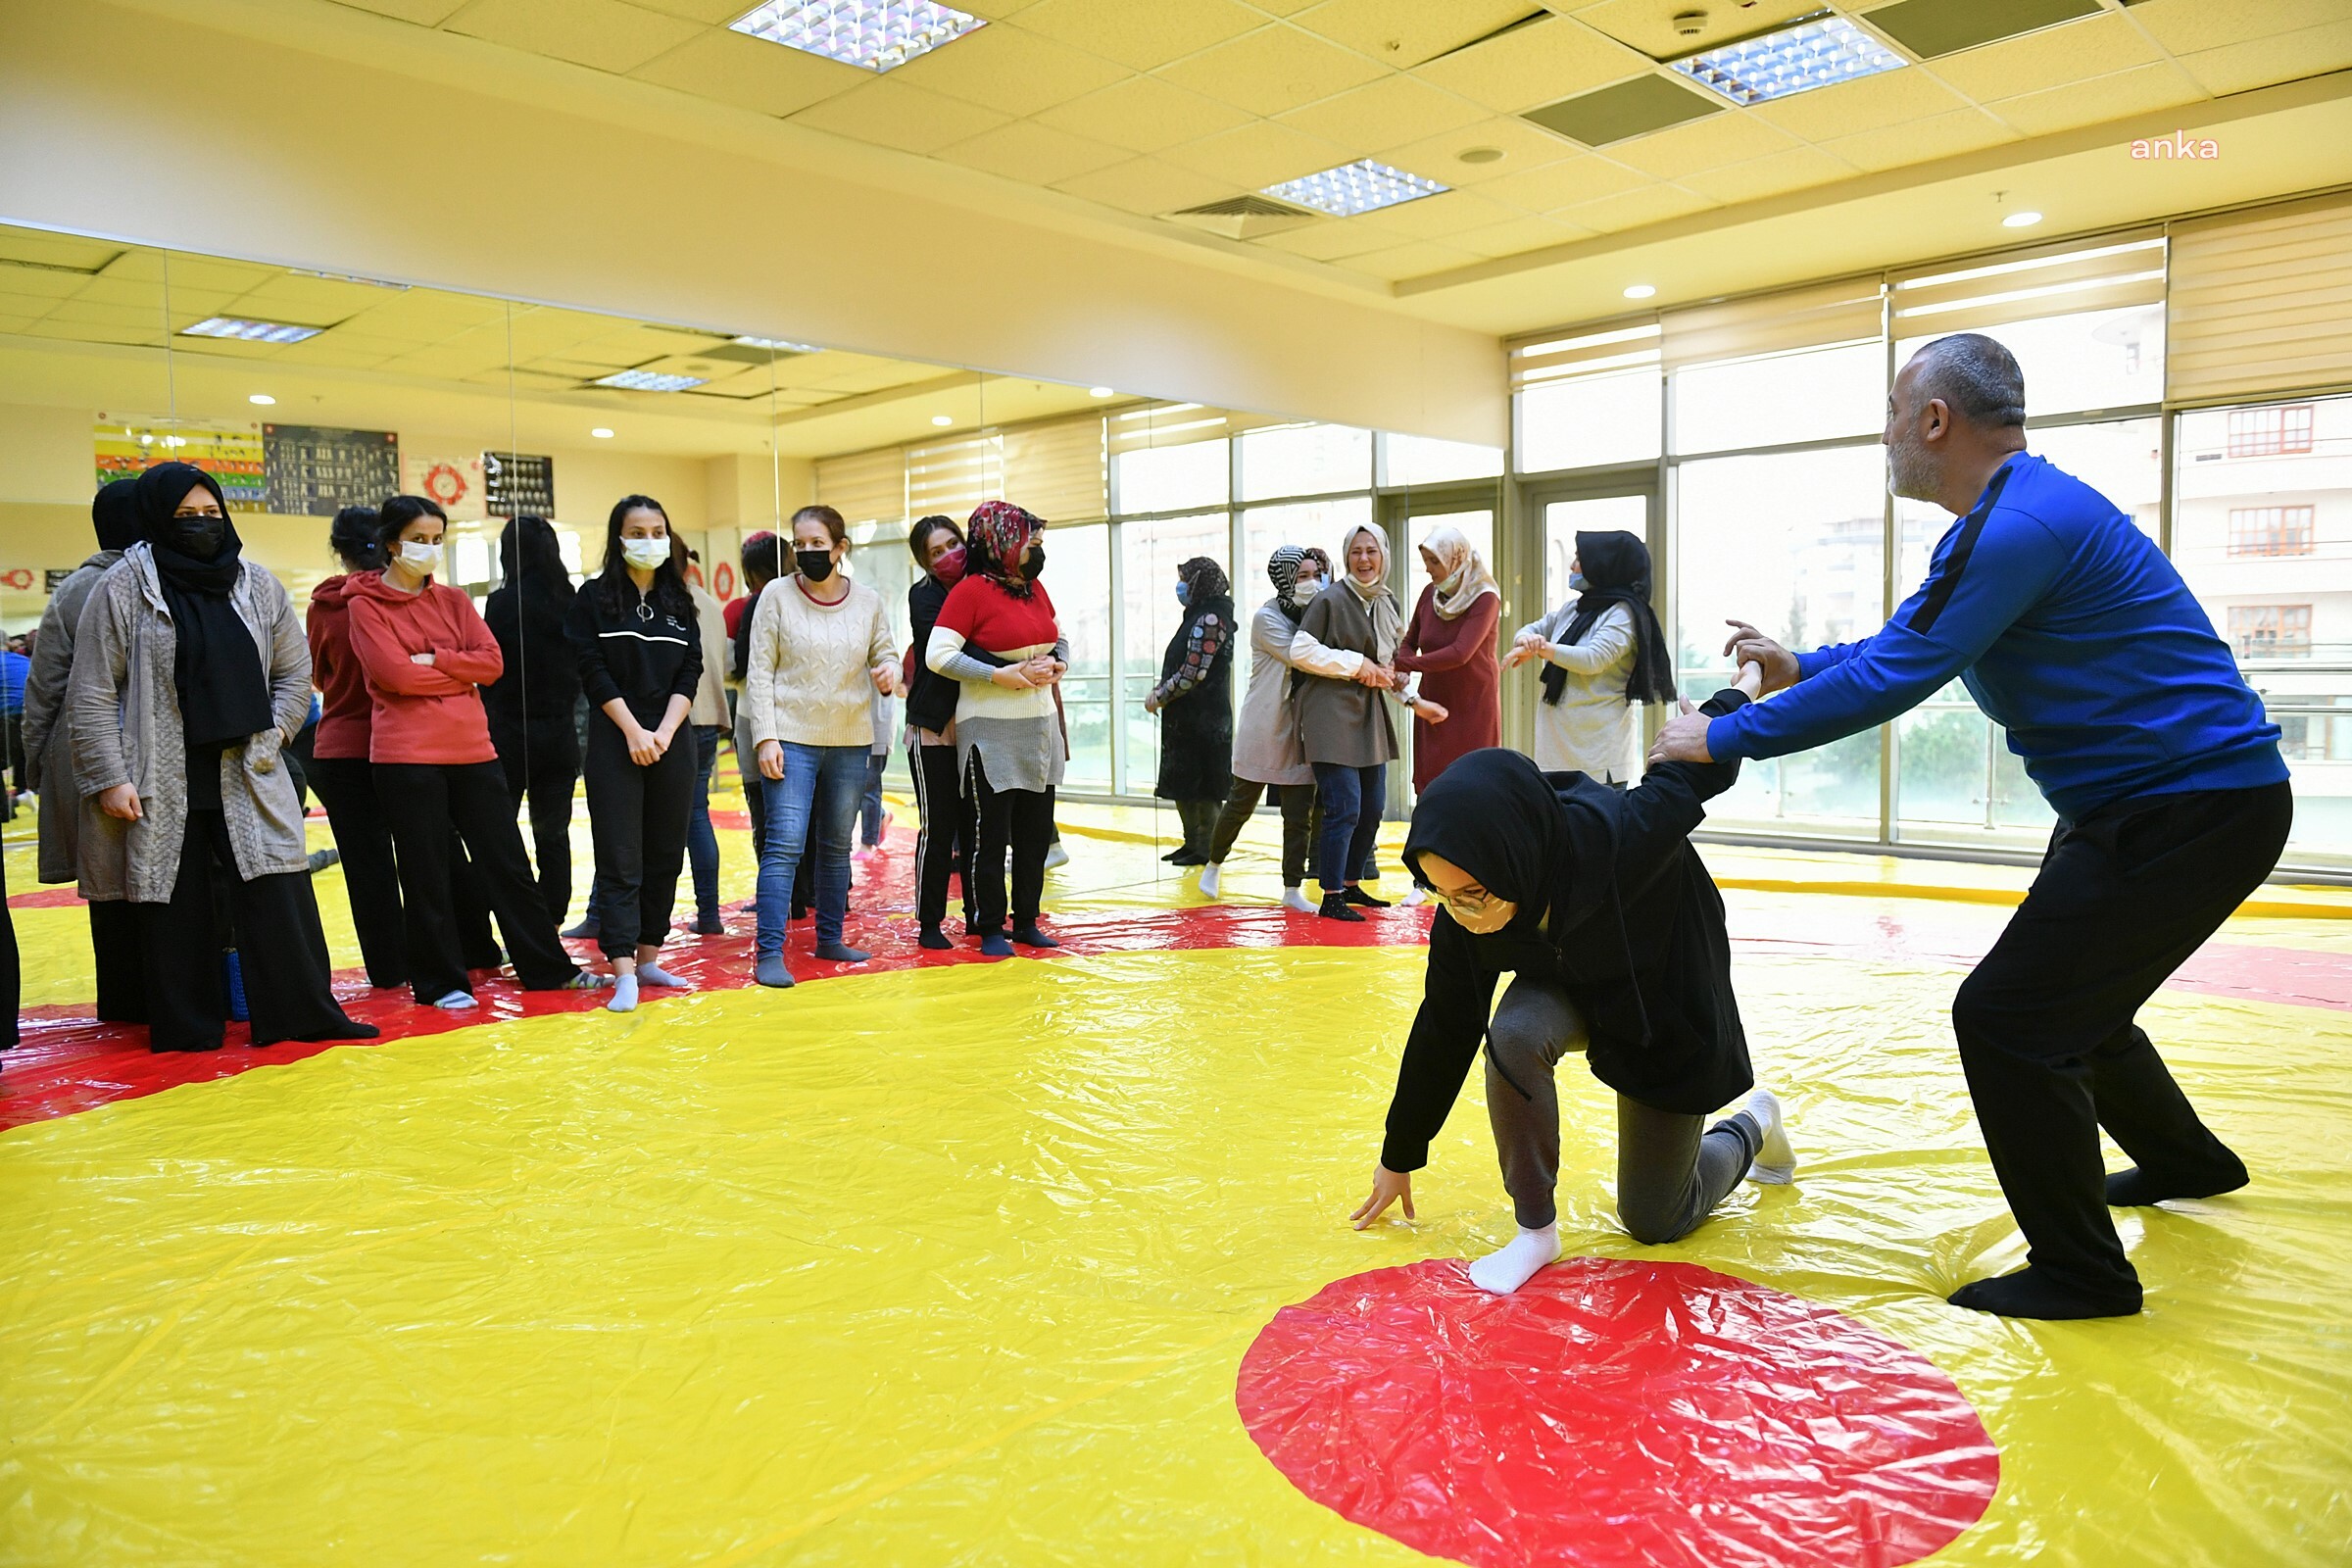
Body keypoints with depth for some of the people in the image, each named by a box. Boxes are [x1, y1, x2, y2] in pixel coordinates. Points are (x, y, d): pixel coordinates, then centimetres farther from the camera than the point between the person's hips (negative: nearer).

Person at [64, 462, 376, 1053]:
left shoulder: (258, 585, 7)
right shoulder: (122, 588, -2)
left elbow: (294, 672, 13)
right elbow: (92, 694, -3)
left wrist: (268, 742, 0)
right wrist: (110, 778, -9)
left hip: (246, 777, 2)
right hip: (160, 782, -2)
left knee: (279, 893, -4)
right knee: (173, 904, 4)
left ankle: (304, 1011, 4)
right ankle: (188, 1027, 15)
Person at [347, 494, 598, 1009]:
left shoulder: (453, 600, 13)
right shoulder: (366, 605, 0)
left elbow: (493, 661, 0)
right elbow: (394, 673, -13)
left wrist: (431, 660, -10)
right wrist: (462, 672, -5)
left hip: (473, 749, 4)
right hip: (407, 757, -4)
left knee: (508, 863, 9)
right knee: (427, 875, 4)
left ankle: (548, 967, 16)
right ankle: (440, 982, 16)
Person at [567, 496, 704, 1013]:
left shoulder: (679, 601, 11)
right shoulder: (594, 597, 1)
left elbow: (690, 673, 4)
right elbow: (594, 672, -6)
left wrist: (664, 732, -9)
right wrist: (634, 731, -13)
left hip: (672, 742, 4)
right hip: (615, 741, -4)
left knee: (665, 856, 7)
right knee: (620, 860, -6)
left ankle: (648, 959, 18)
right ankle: (623, 974, -8)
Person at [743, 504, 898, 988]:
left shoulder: (869, 602, 4)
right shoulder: (777, 595, -3)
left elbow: (886, 655, 12)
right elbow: (759, 671, -4)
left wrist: (889, 672, -13)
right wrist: (766, 737, -12)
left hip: (850, 740, 3)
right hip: (791, 738, -3)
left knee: (837, 847, 13)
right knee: (785, 844, -10)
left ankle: (830, 939, 26)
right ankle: (770, 953, -8)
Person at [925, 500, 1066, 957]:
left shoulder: (1035, 589, 12)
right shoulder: (971, 590, -10)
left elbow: (1060, 638, 25)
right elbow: (938, 655, -17)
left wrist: (1059, 665, 2)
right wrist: (1003, 675, -19)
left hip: (1039, 727, 7)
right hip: (990, 730, -7)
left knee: (1036, 831, 11)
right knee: (992, 833, 0)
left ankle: (1027, 922, 24)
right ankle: (991, 930, 12)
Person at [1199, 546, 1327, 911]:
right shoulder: (1267, 618, -10)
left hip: (1299, 728, 5)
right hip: (1263, 727, -5)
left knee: (1300, 814, 2)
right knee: (1240, 805, 7)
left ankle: (1292, 890, 10)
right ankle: (1214, 863, 30)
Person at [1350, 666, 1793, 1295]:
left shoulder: (1622, 836, -42)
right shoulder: (1462, 917, -28)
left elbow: (1697, 766, -21)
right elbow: (1443, 1032, -13)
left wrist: (1744, 684, 1)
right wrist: (1399, 1158, -3)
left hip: (1667, 1006, -2)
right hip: (1567, 988, 3)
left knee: (1653, 1222, 7)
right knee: (1513, 1034, -34)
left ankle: (1752, 1123, 38)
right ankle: (1536, 1230, -11)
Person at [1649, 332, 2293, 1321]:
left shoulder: (2024, 525, -24)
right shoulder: (2005, 518, 11)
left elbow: (1894, 679, -26)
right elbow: (1908, 640, 20)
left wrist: (1726, 737, -19)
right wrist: (1802, 669, 5)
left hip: (2195, 808, -11)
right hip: (2148, 798, 11)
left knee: (2009, 1017, -10)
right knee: (2067, 997, 25)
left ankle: (2080, 1271, 5)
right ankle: (2183, 1159, 50)